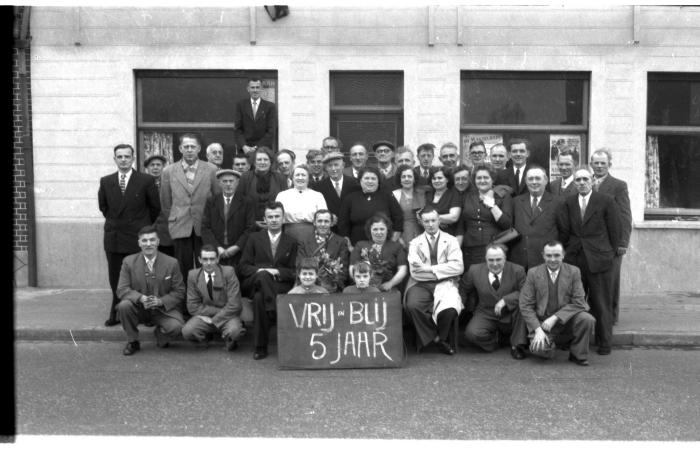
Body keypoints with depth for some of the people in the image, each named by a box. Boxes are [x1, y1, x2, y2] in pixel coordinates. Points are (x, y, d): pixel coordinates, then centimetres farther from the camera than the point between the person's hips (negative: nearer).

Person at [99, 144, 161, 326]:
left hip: (138, 237, -3)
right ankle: (117, 313, 17)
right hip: (114, 237, 3)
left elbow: (155, 207, 5)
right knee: (115, 279, 6)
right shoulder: (106, 181, 6)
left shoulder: (146, 181, -4)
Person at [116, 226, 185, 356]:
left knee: (177, 327, -29)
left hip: (164, 309, -1)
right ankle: (132, 341, -5)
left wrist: (161, 301, -20)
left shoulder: (172, 263, -4)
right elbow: (122, 289, -6)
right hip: (139, 308, 1)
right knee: (124, 305, -31)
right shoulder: (129, 262, -2)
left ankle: (160, 334, 11)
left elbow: (179, 292, -2)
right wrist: (141, 298, -25)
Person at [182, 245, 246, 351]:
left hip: (227, 316, -2)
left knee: (234, 331, -36)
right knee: (187, 332, -27)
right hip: (205, 317, 3)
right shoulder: (193, 275, -2)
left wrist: (214, 320, -14)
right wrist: (219, 310, -13)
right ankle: (206, 335, 9)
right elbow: (193, 306, -5)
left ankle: (228, 338, 4)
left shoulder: (228, 272, -9)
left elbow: (234, 305, -14)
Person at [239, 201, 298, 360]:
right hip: (253, 284, 0)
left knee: (259, 298, -36)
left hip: (280, 285, 0)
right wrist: (259, 270, -13)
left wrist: (277, 272, -13)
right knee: (263, 275, -38)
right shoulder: (255, 239, 16)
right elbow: (243, 266, 8)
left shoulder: (291, 242, 16)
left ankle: (260, 347, -30)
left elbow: (293, 272, 8)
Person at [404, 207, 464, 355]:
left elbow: (458, 267, -2)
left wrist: (431, 269, -8)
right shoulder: (415, 243, 14)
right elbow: (415, 272, -1)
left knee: (449, 309, -32)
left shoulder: (450, 240, 13)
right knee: (412, 305, -31)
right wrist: (442, 271, -7)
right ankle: (436, 337, -6)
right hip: (421, 285, 1)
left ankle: (443, 337, 2)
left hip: (445, 284, -1)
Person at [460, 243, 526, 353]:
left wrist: (505, 300, -29)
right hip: (486, 316, 1)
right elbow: (462, 289, 10)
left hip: (510, 317, 0)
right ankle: (494, 338, 8)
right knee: (471, 334, -29)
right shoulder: (475, 271, -6)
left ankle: (517, 344, -10)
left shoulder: (517, 270, -10)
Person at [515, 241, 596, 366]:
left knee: (587, 319, -28)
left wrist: (555, 318, -19)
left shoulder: (573, 272, -2)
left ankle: (577, 355, -3)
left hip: (565, 320, 1)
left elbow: (579, 303, -8)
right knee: (541, 349, -28)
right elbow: (525, 305, -5)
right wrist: (538, 329, -17)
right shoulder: (533, 273, -3)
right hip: (541, 321, -1)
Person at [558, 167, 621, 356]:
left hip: (599, 259, -3)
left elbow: (615, 230, 2)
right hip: (574, 259, 3)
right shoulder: (568, 203, 9)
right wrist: (569, 248, 4)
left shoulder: (606, 201, -1)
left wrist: (612, 252, 3)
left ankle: (604, 342, 14)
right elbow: (563, 230, 7)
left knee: (601, 303, 4)